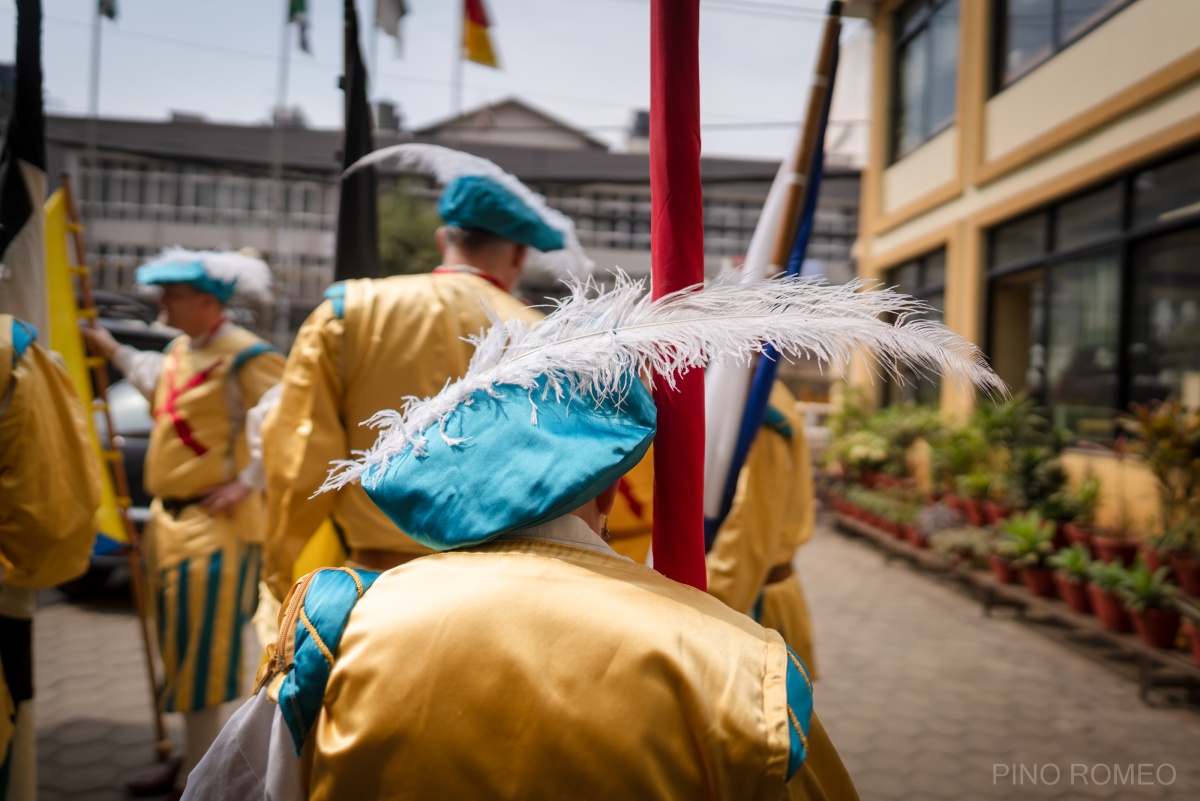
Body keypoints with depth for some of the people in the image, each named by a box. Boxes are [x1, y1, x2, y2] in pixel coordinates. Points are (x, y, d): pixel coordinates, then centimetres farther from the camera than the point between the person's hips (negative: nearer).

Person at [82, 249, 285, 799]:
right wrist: (112, 351, 38)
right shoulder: (180, 351, 11)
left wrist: (246, 483, -22)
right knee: (182, 646, 18)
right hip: (170, 519, 10)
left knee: (204, 650, -3)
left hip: (216, 526, -10)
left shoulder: (244, 357, -18)